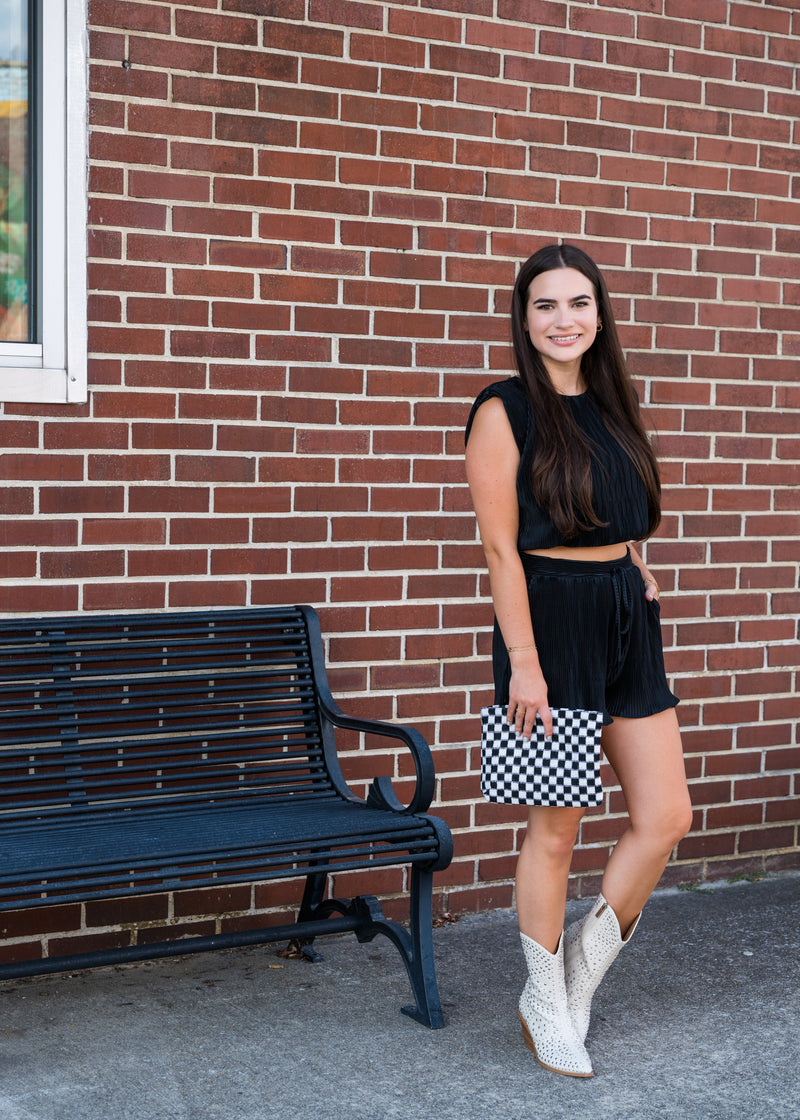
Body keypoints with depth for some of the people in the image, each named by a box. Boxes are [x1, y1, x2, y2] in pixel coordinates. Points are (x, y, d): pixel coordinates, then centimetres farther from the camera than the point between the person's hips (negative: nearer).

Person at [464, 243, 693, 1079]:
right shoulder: (505, 412, -8)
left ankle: (582, 965, 25)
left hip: (627, 621, 7)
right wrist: (523, 664, -16)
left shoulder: (610, 405, 12)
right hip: (549, 620, -7)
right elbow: (501, 548, -12)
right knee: (556, 827, 3)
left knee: (666, 816, 5)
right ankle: (546, 1002, 23)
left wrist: (635, 566, 9)